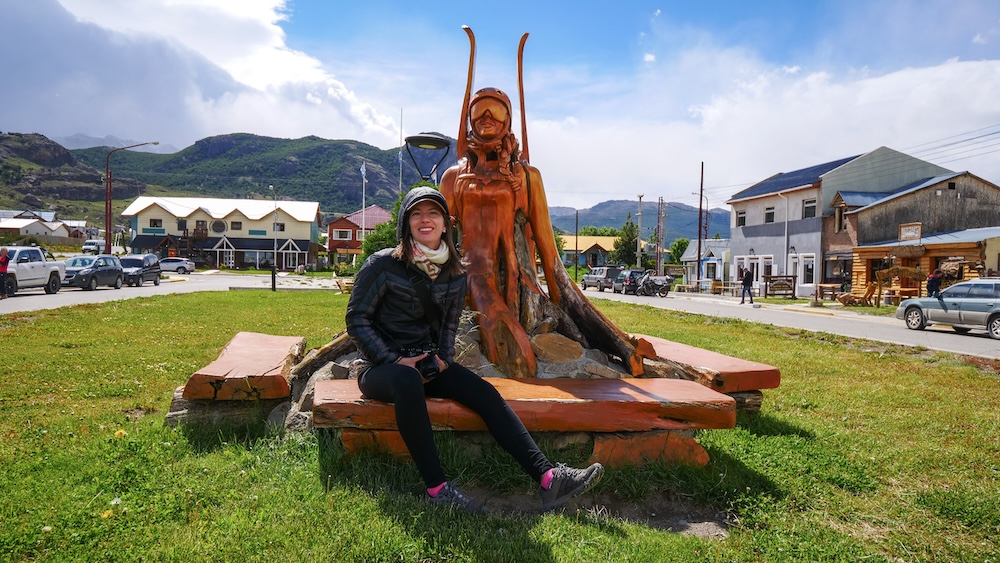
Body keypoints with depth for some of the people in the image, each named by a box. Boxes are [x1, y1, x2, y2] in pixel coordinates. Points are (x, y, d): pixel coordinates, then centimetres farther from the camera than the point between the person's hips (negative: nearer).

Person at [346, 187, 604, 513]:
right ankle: (436, 488, -34)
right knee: (408, 381, -40)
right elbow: (357, 320, -7)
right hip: (381, 366, -4)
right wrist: (395, 361, -16)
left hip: (428, 363, 5)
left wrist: (443, 359, -1)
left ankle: (547, 478, -25)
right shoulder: (382, 265, -8)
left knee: (484, 393, -19)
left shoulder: (454, 274, 6)